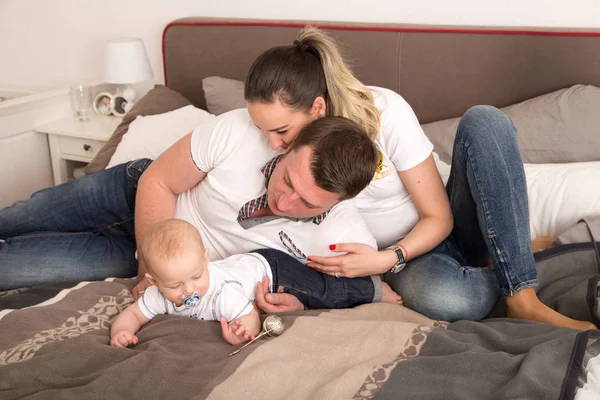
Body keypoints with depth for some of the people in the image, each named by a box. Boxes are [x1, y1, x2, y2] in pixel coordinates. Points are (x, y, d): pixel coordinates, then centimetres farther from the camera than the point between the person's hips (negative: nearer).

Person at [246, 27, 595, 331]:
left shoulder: (385, 109, -19)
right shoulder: (289, 153, -9)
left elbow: (439, 218, -13)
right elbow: (315, 249, 0)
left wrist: (386, 259, -30)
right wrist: (297, 301, -21)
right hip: (404, 258, 0)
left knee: (484, 121, -29)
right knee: (440, 297, -39)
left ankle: (522, 294, -25)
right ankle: (518, 254, -5)